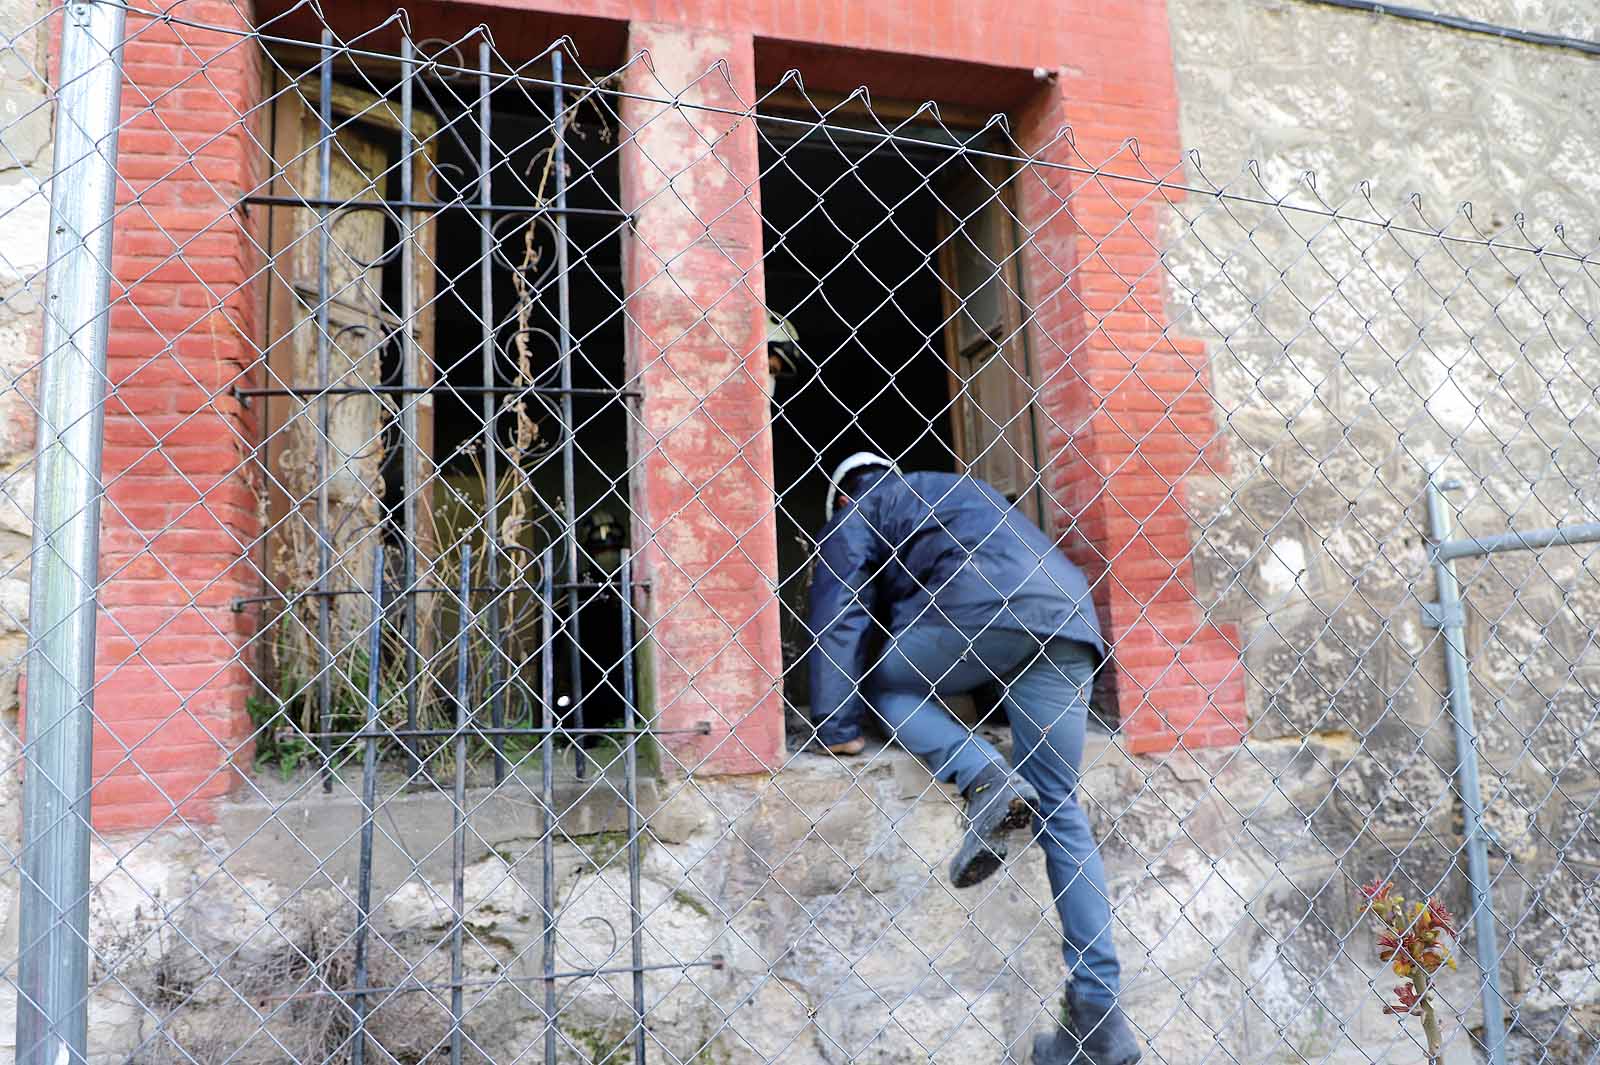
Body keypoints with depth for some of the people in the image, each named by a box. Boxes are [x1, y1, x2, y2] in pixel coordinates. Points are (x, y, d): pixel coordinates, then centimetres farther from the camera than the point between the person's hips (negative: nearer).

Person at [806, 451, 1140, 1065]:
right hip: (1071, 620, 7)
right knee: (1061, 811, 7)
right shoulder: (959, 491, 40)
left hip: (984, 606, -7)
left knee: (880, 682, 16)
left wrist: (837, 728, 8)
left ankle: (987, 779, -10)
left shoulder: (858, 510, 20)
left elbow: (840, 612, 9)